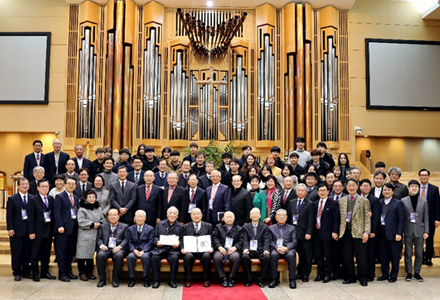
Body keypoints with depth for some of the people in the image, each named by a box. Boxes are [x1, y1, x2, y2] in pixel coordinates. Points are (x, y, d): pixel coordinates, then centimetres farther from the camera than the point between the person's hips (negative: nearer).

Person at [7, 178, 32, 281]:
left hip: (29, 229, 2)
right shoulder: (12, 199, 1)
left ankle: (26, 271, 19)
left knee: (27, 252, 7)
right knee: (17, 252, 3)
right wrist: (10, 228, -9)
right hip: (17, 230, -2)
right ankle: (17, 273, 14)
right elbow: (9, 215, -1)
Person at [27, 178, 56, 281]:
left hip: (48, 230, 5)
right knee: (35, 254, 4)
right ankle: (35, 274, 14)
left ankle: (45, 272, 23)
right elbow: (30, 217, -9)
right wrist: (31, 232, -13)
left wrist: (53, 229, 5)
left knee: (46, 253, 12)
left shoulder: (51, 199, 8)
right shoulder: (33, 200, -7)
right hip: (38, 231, -5)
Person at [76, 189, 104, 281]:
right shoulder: (82, 209, -4)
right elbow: (81, 222, -12)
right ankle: (82, 273, 7)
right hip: (84, 235, -5)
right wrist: (92, 224, -12)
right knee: (83, 253, -3)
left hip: (95, 235, 5)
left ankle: (89, 272, 20)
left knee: (92, 253, 10)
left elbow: (102, 219, 18)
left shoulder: (98, 208, 12)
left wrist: (99, 224, -2)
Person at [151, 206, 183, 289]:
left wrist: (178, 244, -13)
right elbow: (155, 237, 15)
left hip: (173, 249, -1)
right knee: (154, 257, -30)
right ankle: (156, 280, -14)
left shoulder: (180, 227, 14)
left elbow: (181, 240, 9)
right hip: (160, 248, 1)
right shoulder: (160, 224, 17)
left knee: (174, 258, -33)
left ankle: (172, 280, -14)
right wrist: (157, 242, -7)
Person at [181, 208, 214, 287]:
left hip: (204, 251, 0)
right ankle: (188, 280, -15)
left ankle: (206, 279, -16)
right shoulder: (185, 227, 15)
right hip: (190, 251, 0)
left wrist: (211, 248, -12)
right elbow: (183, 240, 8)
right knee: (188, 256, -33)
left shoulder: (208, 226, 15)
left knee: (207, 256, -32)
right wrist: (183, 249, -12)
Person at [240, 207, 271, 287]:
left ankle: (260, 279, -13)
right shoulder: (245, 227, 12)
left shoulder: (265, 227, 13)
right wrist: (245, 249, -19)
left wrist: (266, 250, -16)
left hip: (260, 251, 0)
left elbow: (266, 240, 3)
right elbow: (244, 240, 1)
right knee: (244, 257, -32)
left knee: (267, 257, -31)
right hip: (249, 251, 0)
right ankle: (248, 279, -14)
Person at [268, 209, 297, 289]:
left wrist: (286, 248, -13)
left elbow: (294, 242, 7)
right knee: (273, 255, -34)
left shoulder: (291, 228, 19)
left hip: (288, 249, 0)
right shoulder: (271, 228, 19)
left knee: (291, 255, -34)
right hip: (275, 249, 0)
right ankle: (274, 279, -25)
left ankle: (292, 280, -25)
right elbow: (270, 241, 6)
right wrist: (276, 248, -14)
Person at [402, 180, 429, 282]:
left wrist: (426, 231, -1)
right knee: (408, 253, 5)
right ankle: (409, 273, 16)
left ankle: (417, 273, 19)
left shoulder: (424, 201, 6)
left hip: (419, 231, 1)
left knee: (419, 254, 6)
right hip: (408, 231, -1)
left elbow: (426, 217, 5)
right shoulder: (403, 201, 2)